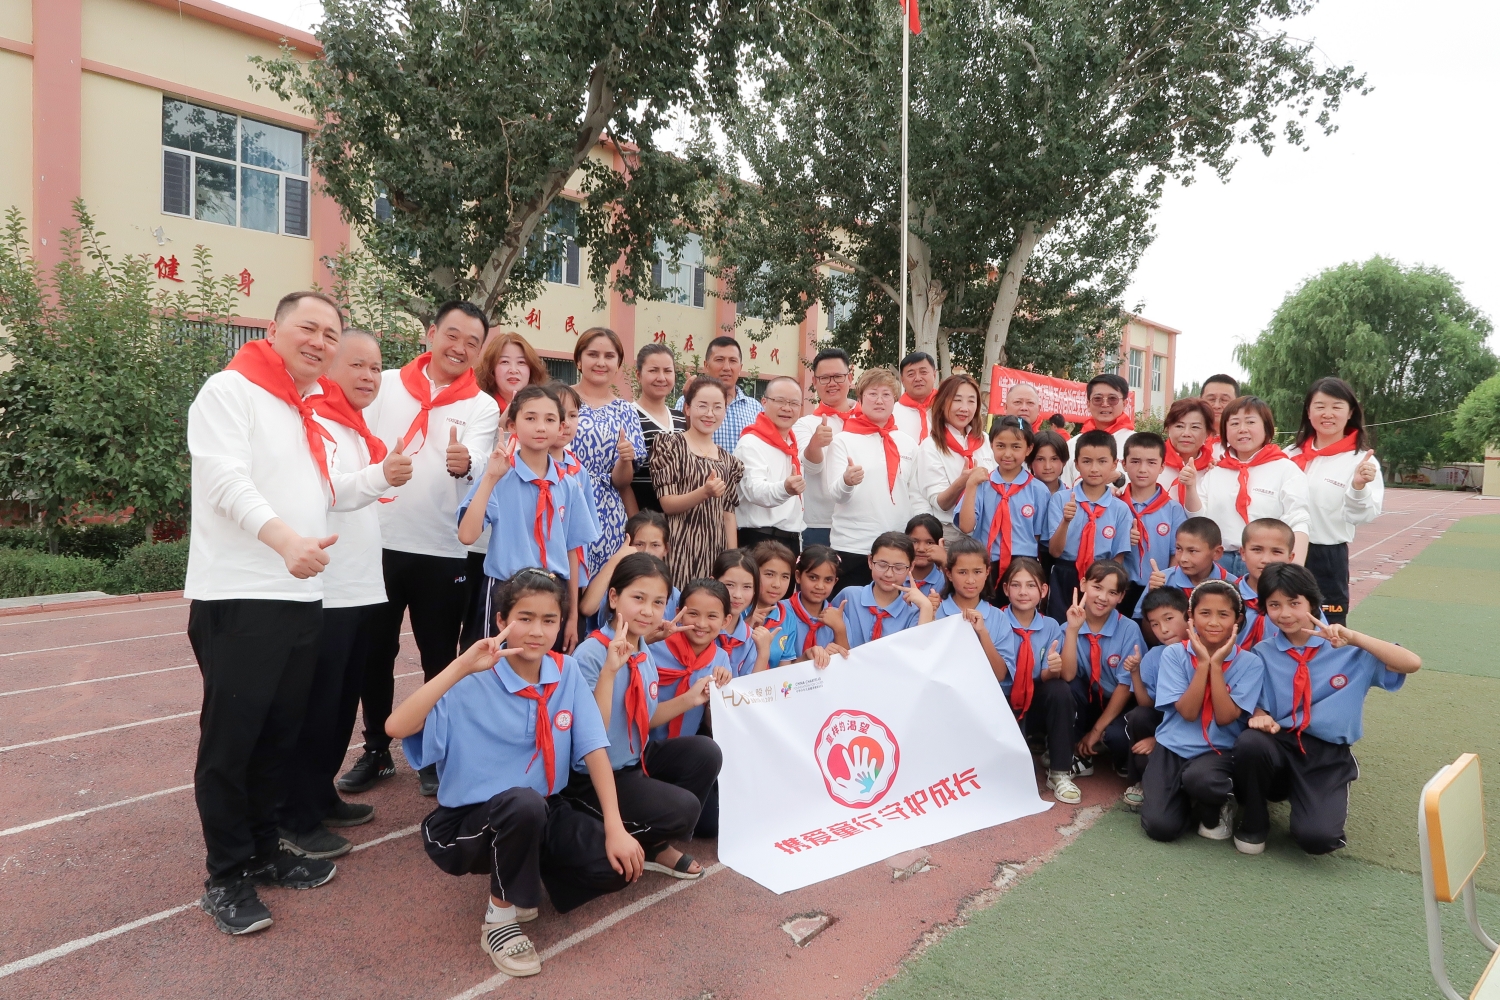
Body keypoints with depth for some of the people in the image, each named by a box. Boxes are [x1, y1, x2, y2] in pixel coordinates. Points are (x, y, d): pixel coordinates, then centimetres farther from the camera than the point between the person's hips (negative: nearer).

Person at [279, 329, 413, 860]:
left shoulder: (356, 429, 18)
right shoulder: (317, 424, -11)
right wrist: (380, 477, -39)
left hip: (362, 587, 9)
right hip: (325, 591, -9)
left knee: (344, 701, 15)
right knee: (315, 705, -3)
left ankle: (321, 796, 28)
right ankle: (295, 818, 7)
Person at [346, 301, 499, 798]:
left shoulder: (483, 407, 0)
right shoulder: (386, 384, 5)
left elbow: (478, 464, -17)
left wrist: (465, 463, -38)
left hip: (444, 550, -1)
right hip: (380, 543, 2)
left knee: (440, 658, 7)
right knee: (375, 651, 11)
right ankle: (376, 750, 28)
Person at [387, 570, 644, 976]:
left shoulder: (567, 672, -5)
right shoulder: (473, 682, -17)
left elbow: (594, 750, -6)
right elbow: (397, 727, -31)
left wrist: (615, 828, -13)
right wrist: (461, 668, -36)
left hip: (545, 814, 5)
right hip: (470, 822, -4)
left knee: (619, 864, -15)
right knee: (524, 804, -37)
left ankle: (526, 873, 14)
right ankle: (500, 916, -8)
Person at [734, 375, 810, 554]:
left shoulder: (795, 443, 14)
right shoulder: (751, 442, -13)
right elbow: (755, 490, -29)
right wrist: (784, 489, -45)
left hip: (792, 539, 8)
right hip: (759, 540, -8)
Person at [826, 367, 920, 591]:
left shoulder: (907, 444, 11)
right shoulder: (843, 440, -2)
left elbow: (914, 495, 15)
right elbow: (835, 493, -10)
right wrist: (847, 481, -31)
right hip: (852, 547, -4)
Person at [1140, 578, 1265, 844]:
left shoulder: (1250, 663, -4)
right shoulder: (1174, 654, -4)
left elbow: (1225, 717, -13)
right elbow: (1187, 712, -12)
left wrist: (1216, 665, -18)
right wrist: (1203, 663, -18)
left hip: (1218, 750, -1)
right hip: (1173, 746, 1)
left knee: (1199, 778, -38)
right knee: (1159, 827, -18)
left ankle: (1214, 812, 0)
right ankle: (1184, 795, 17)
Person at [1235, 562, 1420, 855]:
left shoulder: (1348, 651, -2)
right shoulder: (1263, 653, 3)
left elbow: (1412, 664, -13)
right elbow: (1258, 706, 8)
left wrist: (1354, 638, -24)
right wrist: (1260, 717, -18)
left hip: (1327, 755, -2)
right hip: (1279, 745, 2)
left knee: (1315, 837, -27)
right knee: (1249, 742, -36)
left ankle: (1326, 803, 13)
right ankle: (1253, 823, -7)